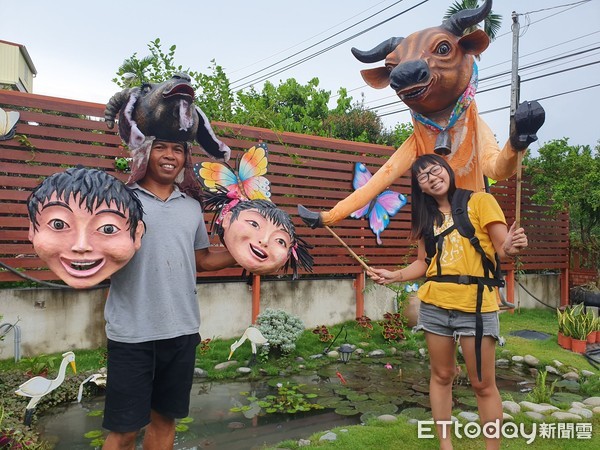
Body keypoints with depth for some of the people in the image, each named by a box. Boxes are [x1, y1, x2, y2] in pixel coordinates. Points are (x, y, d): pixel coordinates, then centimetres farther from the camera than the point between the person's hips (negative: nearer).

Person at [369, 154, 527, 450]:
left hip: (476, 304, -4)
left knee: (483, 384, 3)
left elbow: (502, 247, -5)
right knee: (441, 375, 13)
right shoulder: (427, 217, 12)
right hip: (434, 305, 4)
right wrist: (393, 276, 0)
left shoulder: (480, 201, 0)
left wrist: (510, 248, -27)